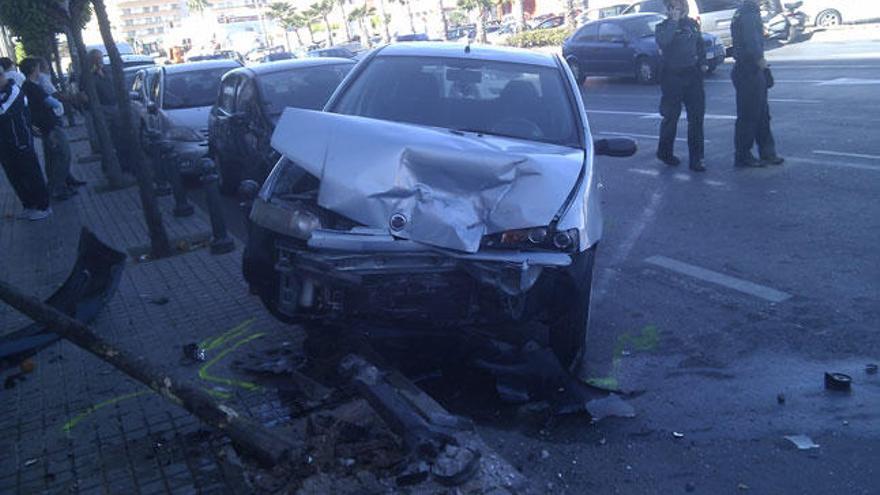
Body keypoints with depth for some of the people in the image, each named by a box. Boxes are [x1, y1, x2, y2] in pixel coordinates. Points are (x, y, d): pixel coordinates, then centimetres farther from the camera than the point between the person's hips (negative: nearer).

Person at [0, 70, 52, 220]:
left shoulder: (13, 90, -12)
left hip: (21, 143, -7)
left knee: (32, 175, 3)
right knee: (15, 179, 13)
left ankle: (43, 207, 13)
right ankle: (29, 206, 26)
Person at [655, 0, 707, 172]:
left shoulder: (692, 24, 10)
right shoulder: (663, 27, -3)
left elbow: (700, 44, 20)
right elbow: (663, 42, -25)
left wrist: (702, 63, 6)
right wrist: (674, 20, -20)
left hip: (692, 75, 4)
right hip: (672, 76, -4)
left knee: (696, 117, -1)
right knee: (671, 116, 5)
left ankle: (696, 159, 3)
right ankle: (664, 152, 26)